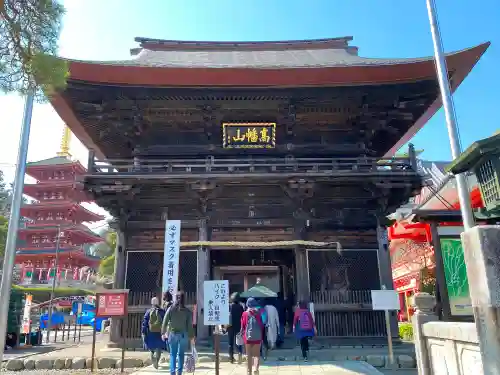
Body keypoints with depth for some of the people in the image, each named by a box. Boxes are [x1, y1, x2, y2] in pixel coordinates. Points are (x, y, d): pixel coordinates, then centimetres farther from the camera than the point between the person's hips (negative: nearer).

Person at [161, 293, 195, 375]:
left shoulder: (171, 309, -3)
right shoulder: (187, 311, -4)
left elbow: (165, 322, -1)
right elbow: (190, 325, -3)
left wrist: (163, 333, 10)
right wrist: (192, 337, 3)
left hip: (172, 334, 0)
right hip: (183, 335, 0)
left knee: (173, 354, 9)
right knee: (181, 354, 10)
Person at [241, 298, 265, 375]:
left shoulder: (245, 314, -4)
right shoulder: (258, 313, -1)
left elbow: (243, 326, -1)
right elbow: (261, 325, 4)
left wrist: (242, 334, 13)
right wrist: (262, 336, 14)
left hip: (248, 336, 0)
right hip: (257, 336, 0)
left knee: (249, 355, 11)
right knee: (257, 354, 7)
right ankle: (256, 369, -13)